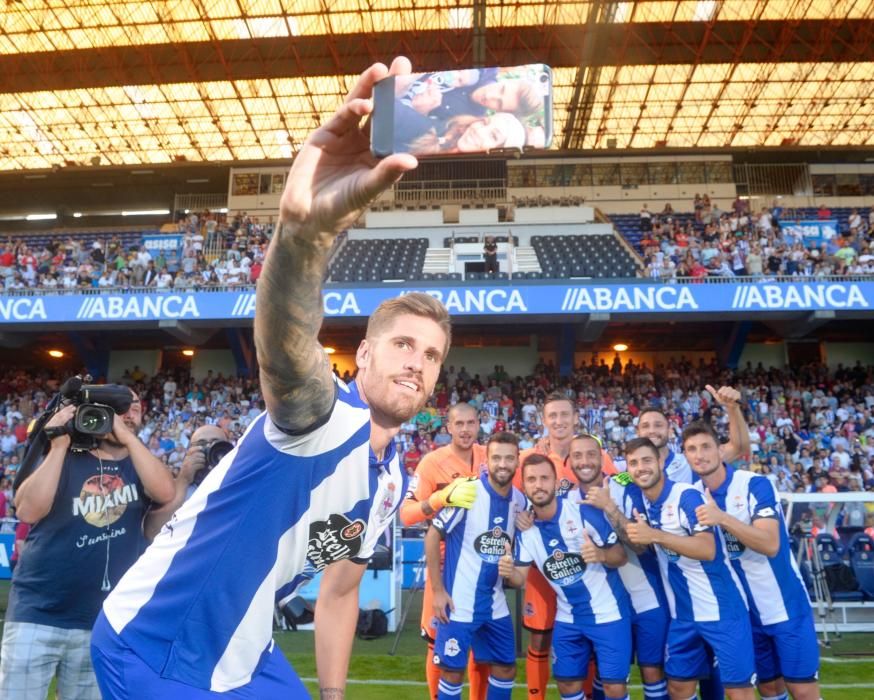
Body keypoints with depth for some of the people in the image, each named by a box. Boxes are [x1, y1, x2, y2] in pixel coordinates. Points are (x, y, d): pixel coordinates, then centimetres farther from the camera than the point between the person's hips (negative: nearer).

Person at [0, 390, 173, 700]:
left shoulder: (140, 465, 6)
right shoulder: (65, 459, 2)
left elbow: (165, 493, -16)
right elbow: (28, 511, -13)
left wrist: (127, 436, -17)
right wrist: (59, 446, -16)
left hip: (101, 621, 2)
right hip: (37, 613, -2)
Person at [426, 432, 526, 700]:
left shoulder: (520, 500, 1)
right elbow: (432, 537, -12)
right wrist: (438, 590, -13)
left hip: (496, 604, 6)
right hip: (458, 603, -6)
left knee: (506, 668, 14)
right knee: (453, 671, 4)